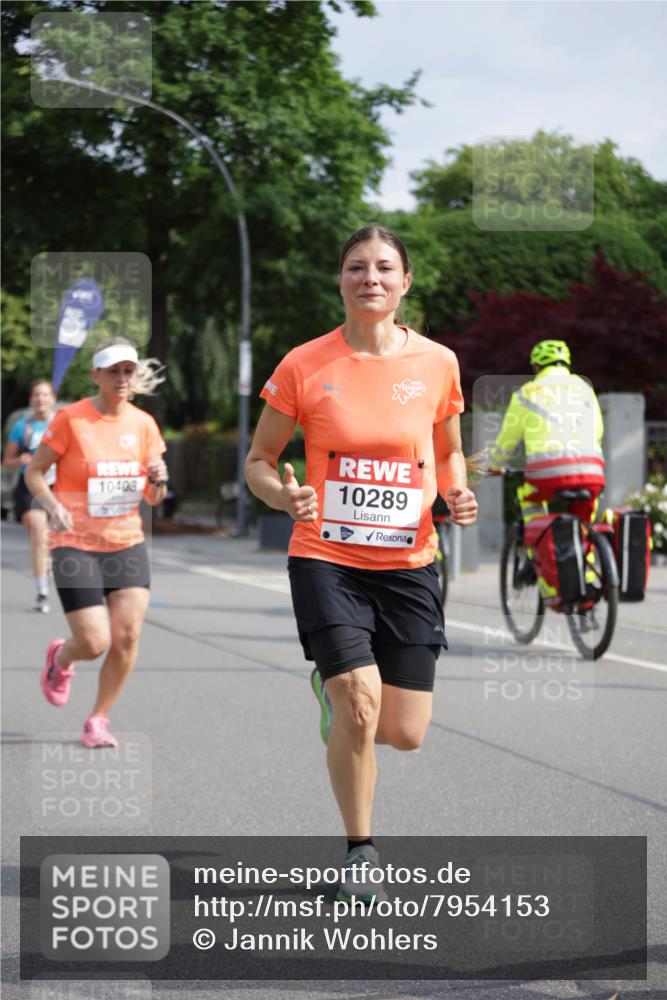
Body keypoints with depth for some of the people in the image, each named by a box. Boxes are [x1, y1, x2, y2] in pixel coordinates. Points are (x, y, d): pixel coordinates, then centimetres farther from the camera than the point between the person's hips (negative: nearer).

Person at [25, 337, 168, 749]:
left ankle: (98, 719, 11)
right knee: (94, 643, -10)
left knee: (128, 634, -9)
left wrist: (159, 482, -11)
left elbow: (153, 499, 12)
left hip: (128, 543, 4)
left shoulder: (144, 424, 5)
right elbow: (34, 471, -1)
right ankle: (61, 658, 28)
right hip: (76, 545, -4)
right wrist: (52, 506, -19)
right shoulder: (70, 419, -8)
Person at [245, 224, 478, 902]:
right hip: (325, 558, -3)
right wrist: (282, 495, -17)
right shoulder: (305, 365, -4)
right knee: (361, 702, -18)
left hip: (408, 563, 3)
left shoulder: (437, 363, 2)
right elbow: (258, 459, 5)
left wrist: (456, 493, -4)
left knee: (405, 734, 0)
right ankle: (359, 851, 4)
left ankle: (335, 691, 37)